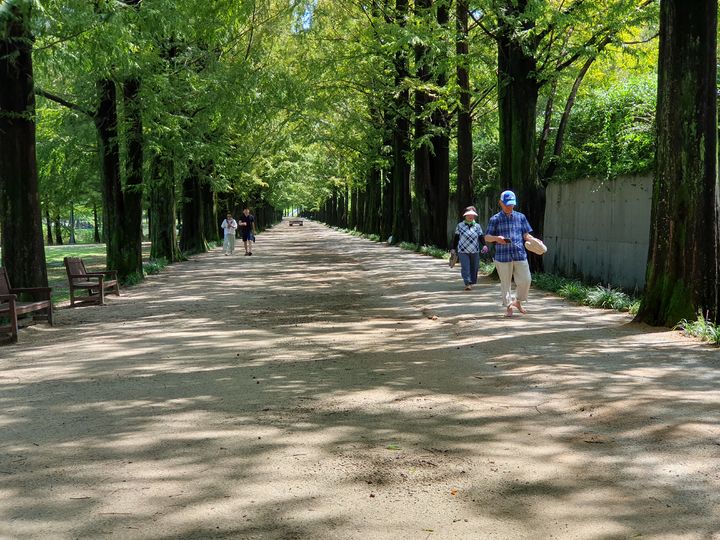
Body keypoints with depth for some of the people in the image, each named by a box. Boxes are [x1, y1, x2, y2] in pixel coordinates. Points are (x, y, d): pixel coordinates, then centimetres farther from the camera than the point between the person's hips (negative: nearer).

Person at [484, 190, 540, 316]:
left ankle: (518, 301, 24)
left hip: (520, 254, 2)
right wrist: (496, 238, -18)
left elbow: (526, 235, 12)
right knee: (505, 282, 3)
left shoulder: (521, 217, 11)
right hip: (503, 256, -2)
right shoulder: (495, 219, 4)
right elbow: (487, 237, 3)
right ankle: (508, 307, 17)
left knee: (525, 280, 0)